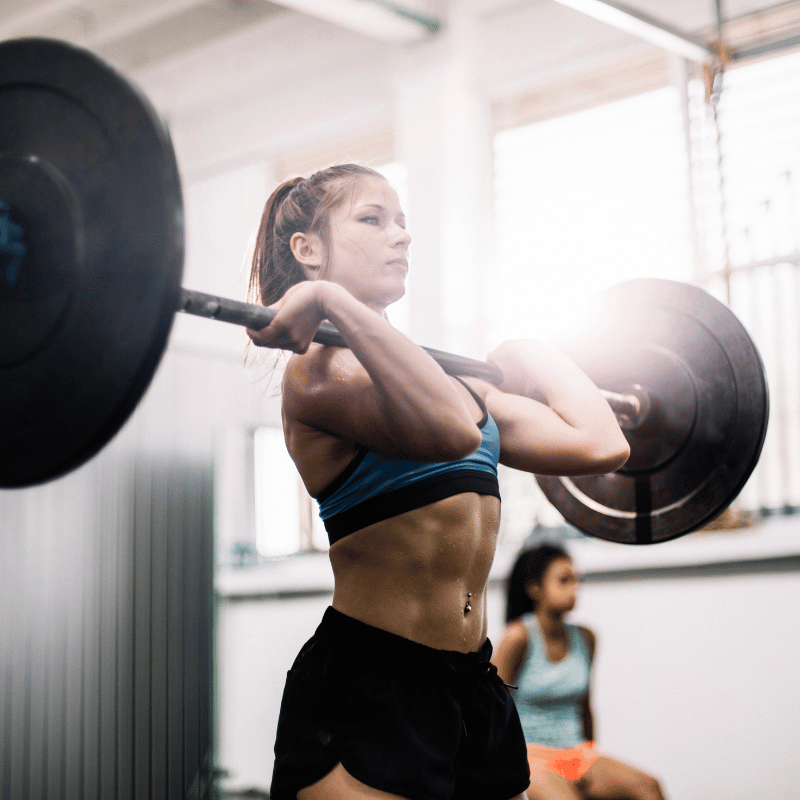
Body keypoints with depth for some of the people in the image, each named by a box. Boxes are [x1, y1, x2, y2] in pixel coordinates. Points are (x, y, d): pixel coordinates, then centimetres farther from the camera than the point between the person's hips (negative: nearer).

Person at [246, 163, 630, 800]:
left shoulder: (438, 373, 16)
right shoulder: (318, 369, -8)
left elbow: (600, 443, 8)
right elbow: (449, 431, -29)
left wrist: (534, 357, 22)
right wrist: (333, 301, -24)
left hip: (475, 687, 8)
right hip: (366, 688, -8)